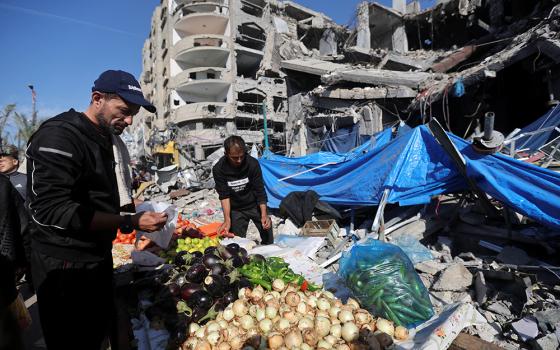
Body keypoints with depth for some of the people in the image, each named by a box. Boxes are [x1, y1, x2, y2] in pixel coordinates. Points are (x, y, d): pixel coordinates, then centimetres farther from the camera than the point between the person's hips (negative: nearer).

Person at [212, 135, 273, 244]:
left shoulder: (253, 163, -20)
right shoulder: (218, 169, -18)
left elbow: (260, 190, -16)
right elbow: (224, 195, -14)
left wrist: (264, 214, -24)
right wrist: (227, 219, -23)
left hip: (255, 205, 0)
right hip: (236, 210, 0)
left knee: (268, 240, 2)